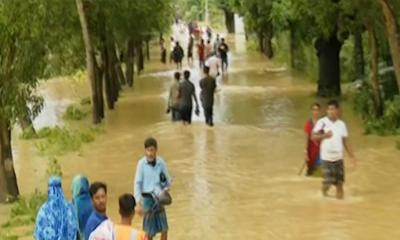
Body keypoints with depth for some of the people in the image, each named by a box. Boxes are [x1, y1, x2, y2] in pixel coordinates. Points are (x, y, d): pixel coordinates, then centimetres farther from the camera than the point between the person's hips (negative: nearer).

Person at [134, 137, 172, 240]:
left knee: (164, 229, 6)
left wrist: (166, 188, -17)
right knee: (149, 231, 3)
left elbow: (168, 180, 5)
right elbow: (138, 183, -8)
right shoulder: (142, 163, -11)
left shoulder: (161, 162, -5)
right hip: (147, 198, -3)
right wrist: (139, 202, -11)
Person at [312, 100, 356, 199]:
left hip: (339, 157, 3)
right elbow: (313, 136, -8)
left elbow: (345, 141, 10)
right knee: (328, 181, -7)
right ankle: (324, 189, 23)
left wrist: (352, 156, 7)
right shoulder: (322, 122, -5)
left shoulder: (341, 124, 6)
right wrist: (324, 135, -26)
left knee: (339, 182, 4)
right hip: (326, 157, -3)